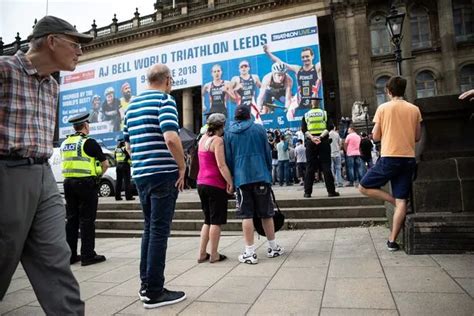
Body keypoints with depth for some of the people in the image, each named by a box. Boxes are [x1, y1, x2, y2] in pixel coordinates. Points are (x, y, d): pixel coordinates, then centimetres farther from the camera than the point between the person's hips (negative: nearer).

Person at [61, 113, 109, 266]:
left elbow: (65, 162, 20)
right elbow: (105, 163, -10)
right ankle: (88, 255, 3)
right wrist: (99, 174, 8)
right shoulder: (89, 142, -10)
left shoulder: (65, 143, 11)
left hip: (68, 182, 7)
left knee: (71, 219, 11)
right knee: (87, 220, -1)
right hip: (86, 183, -6)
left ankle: (70, 255, 17)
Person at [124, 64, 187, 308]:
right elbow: (171, 138, -23)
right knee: (159, 231, -1)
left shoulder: (132, 104, 16)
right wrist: (182, 167, -12)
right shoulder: (165, 100, -8)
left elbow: (128, 144, 18)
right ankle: (154, 292, 8)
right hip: (163, 173, -7)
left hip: (140, 174, 8)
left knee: (150, 228, 16)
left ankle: (146, 285, 24)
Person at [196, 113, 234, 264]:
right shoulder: (217, 140, -11)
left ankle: (202, 254, 18)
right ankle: (214, 255, 9)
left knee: (208, 220, 16)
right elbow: (221, 165, -18)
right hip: (216, 184, -8)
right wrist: (230, 182, -15)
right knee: (216, 221, 2)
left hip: (201, 183, 8)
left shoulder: (202, 139, 13)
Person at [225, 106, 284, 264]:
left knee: (247, 215, 3)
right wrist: (269, 172, 17)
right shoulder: (259, 128, 6)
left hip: (241, 178, 0)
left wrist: (233, 177, 16)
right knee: (266, 213, 11)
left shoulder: (228, 133, 7)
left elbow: (228, 158, 6)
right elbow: (267, 153, 6)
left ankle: (250, 253, 3)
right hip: (261, 175, 0)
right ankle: (273, 247, 23)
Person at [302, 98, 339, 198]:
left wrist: (312, 138, -14)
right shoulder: (325, 113, 7)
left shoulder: (306, 115, 9)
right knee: (326, 167, 1)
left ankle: (307, 192, 1)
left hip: (310, 142, 1)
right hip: (323, 141, -1)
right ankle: (331, 191, 2)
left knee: (310, 167, 3)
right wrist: (321, 136, -15)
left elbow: (304, 129, -4)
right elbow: (329, 127, -7)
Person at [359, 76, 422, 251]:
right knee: (402, 200, 3)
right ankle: (392, 241, 3)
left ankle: (396, 201, 1)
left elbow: (376, 137, -1)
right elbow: (417, 137, 13)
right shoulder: (414, 109, 8)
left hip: (389, 157, -4)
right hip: (408, 158, 4)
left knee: (364, 187, 11)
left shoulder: (383, 108, -1)